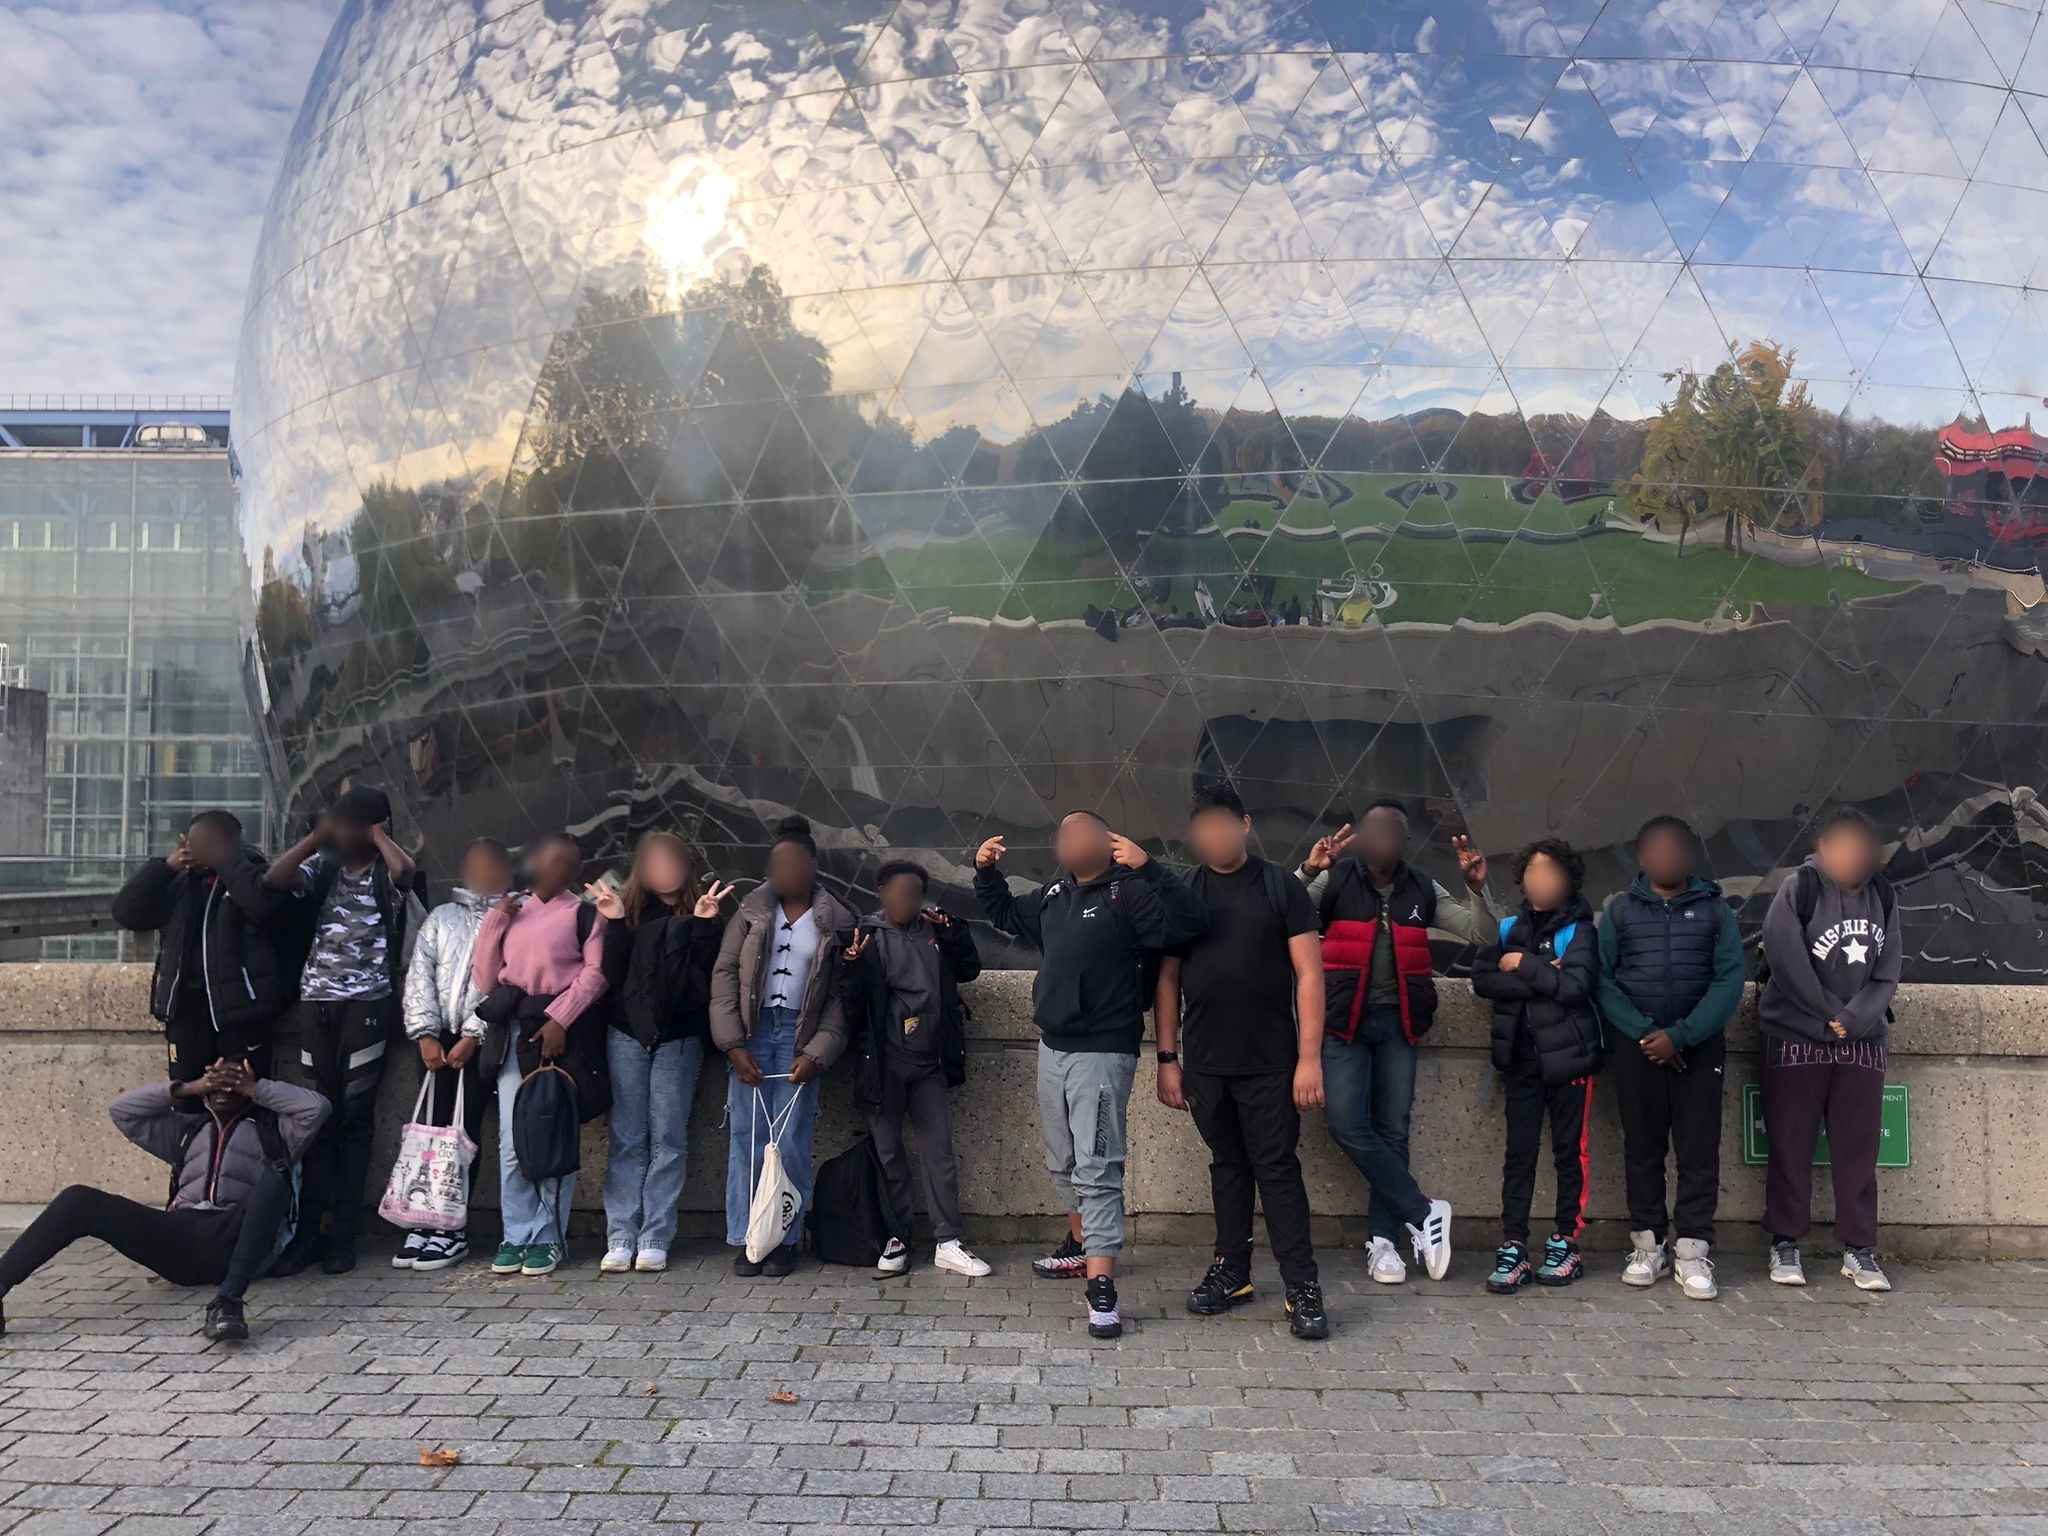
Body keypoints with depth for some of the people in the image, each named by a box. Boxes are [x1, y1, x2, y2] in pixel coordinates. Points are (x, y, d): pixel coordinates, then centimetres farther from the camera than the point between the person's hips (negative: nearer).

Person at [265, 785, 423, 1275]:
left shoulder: (386, 872, 1)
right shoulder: (324, 866, 11)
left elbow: (405, 869, -23)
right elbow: (275, 878, -4)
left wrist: (378, 836, -7)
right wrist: (316, 836, -2)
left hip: (367, 1002, -3)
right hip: (316, 999, 3)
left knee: (354, 1117, 0)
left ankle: (341, 1235, 3)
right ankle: (308, 1229, 4)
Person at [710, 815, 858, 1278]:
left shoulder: (834, 922, 4)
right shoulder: (752, 910, 7)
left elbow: (839, 995, 2)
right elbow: (724, 974, 2)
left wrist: (817, 1053, -8)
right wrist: (733, 1045, -6)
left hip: (799, 1037, -1)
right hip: (752, 1033, 1)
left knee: (791, 1143, -3)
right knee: (746, 1138, 0)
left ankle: (783, 1240, 8)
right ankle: (744, 1240, 9)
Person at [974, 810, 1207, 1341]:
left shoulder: (1127, 893, -14)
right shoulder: (1053, 894, 10)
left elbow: (1187, 922, -28)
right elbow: (1005, 914, 28)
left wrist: (1147, 868, -35)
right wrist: (985, 873, 12)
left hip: (1102, 1053, -8)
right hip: (1052, 1047, 8)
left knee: (1097, 1169, -12)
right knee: (1063, 1162, 21)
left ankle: (1101, 1289, -12)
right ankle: (1081, 1244, 41)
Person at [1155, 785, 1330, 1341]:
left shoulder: (1281, 888, -2)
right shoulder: (1183, 894, 5)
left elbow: (1309, 973, -5)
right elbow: (1167, 979, 8)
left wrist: (1309, 1057, -10)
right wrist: (1167, 1058, 4)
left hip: (1270, 1064, -3)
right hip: (1205, 1062, 3)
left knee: (1277, 1168, -2)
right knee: (1227, 1164, 13)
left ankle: (1303, 1287, 3)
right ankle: (1231, 1272, 24)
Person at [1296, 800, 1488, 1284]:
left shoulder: (1422, 890, 6)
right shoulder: (1335, 882, -3)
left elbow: (1483, 935, 7)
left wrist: (1477, 888, -10)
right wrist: (1308, 873, -29)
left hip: (1398, 1023, 3)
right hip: (1344, 1022, -3)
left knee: (1392, 1130, 4)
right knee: (1346, 1123, -14)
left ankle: (1383, 1240, 13)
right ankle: (1423, 1212, -1)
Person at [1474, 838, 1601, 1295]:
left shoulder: (1578, 930, -1)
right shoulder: (1509, 928, 9)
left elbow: (1576, 985, -17)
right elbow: (1482, 979, -5)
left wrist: (1524, 965, -12)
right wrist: (1541, 978, -13)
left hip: (1568, 1056, -3)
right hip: (1521, 1056, 3)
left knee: (1570, 1151, 6)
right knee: (1519, 1153, 2)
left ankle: (1566, 1244, 17)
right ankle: (1513, 1249, 3)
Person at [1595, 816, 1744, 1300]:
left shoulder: (1715, 910, 4)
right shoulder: (1620, 911, 6)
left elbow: (1729, 980, -4)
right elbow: (1603, 979, 0)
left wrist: (1680, 1036, -14)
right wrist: (1643, 1032, -13)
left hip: (1699, 1045, -1)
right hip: (1636, 1045, 1)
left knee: (1699, 1151, -2)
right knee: (1642, 1148, 6)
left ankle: (1693, 1253, 2)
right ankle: (1647, 1245, 15)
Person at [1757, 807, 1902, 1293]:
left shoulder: (1883, 897, 4)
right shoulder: (1799, 890, -9)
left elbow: (1887, 975, 1)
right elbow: (1787, 964, -15)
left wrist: (1853, 1020, -12)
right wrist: (1831, 1015, -11)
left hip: (1862, 1042, 4)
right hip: (1795, 1038, -3)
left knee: (1859, 1148, 5)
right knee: (1791, 1147, 1)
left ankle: (1859, 1248, 13)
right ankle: (1785, 1243, 11)